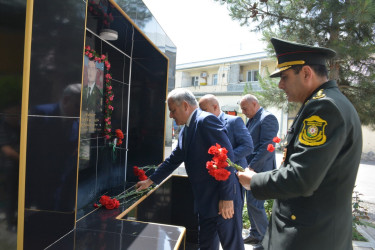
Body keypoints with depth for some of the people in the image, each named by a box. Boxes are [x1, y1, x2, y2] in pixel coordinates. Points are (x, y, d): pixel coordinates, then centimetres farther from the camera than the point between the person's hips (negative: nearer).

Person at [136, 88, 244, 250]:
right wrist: (150, 181, 21)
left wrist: (226, 198, -22)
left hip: (224, 201, -9)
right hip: (205, 201, 9)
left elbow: (226, 157, -22)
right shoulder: (186, 130, 12)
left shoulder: (206, 120, -16)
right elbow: (173, 159, 19)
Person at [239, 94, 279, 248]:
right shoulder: (252, 119, 14)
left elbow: (267, 146, -21)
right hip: (251, 168, 9)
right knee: (251, 203, 15)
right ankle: (255, 235, 29)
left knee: (255, 204, -5)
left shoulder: (267, 118, -13)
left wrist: (252, 166, -21)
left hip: (260, 169, -9)